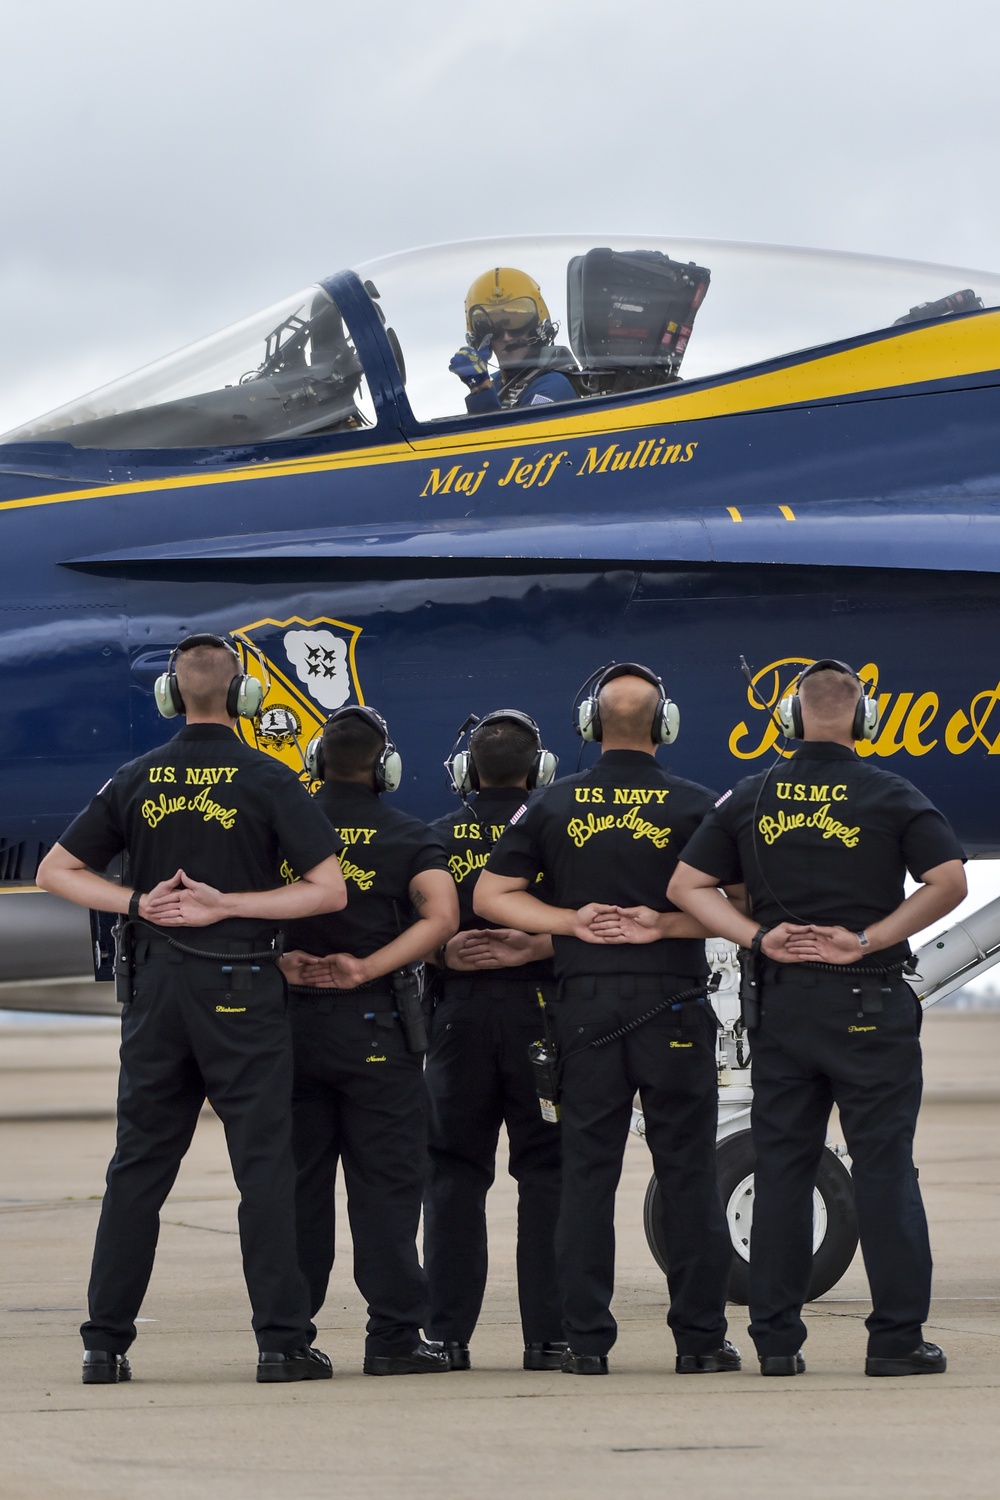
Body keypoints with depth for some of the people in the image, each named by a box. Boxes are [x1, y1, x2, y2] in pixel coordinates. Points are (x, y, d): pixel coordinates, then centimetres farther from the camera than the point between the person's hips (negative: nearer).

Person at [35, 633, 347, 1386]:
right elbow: (329, 890, -10)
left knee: (138, 1166, 9)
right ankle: (283, 1340, -4)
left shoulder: (136, 781, 5)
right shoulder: (267, 781, -6)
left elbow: (56, 869, 9)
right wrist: (226, 906, -9)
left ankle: (105, 1343, 8)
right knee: (263, 1166, -1)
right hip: (240, 990, -3)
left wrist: (137, 903, -1)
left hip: (156, 987, 4)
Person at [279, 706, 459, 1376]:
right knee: (386, 1182, 0)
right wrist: (366, 968, -15)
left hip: (291, 1018, 3)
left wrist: (284, 961, -8)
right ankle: (393, 1333, -3)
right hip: (376, 1025, -3)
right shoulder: (410, 837, 1)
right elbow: (441, 916, -14)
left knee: (297, 1181, 8)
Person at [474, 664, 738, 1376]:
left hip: (587, 1003, 2)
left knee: (587, 1170, 5)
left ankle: (586, 1338, 3)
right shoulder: (697, 805, -1)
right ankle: (700, 1337, 3)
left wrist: (572, 922, -1)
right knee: (688, 1170, 3)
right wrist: (666, 925, -6)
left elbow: (491, 895, 6)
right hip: (674, 1000, -2)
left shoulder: (552, 805, 5)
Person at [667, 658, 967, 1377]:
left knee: (781, 1169, 8)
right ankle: (896, 1337, -2)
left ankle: (777, 1339, 8)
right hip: (869, 1007, -3)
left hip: (782, 1003, 3)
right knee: (884, 1168, 0)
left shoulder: (751, 798, 7)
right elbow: (949, 881, -12)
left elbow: (687, 885, 6)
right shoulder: (892, 797, -3)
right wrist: (867, 939, -11)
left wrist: (759, 937, -3)